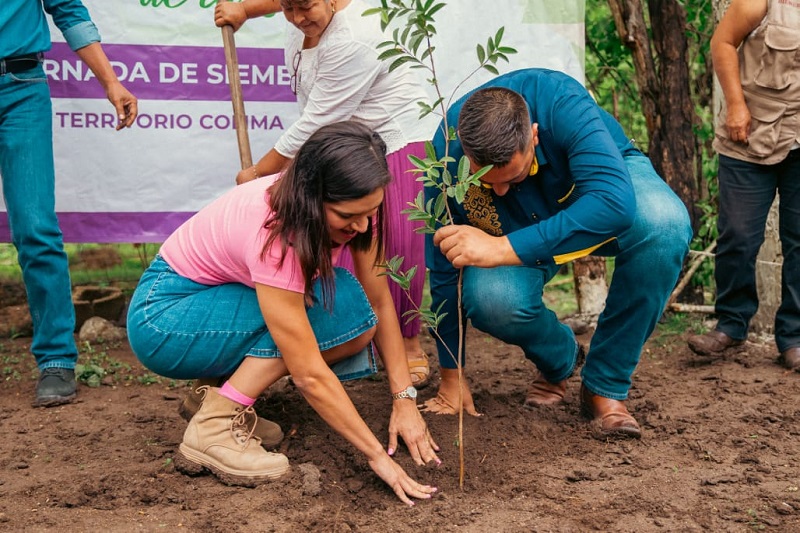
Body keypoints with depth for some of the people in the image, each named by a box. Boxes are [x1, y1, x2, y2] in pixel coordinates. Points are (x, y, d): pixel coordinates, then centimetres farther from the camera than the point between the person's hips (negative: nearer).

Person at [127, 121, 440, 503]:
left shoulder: (352, 206, -16)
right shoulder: (273, 232, -35)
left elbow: (379, 303, -7)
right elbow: (309, 374, -33)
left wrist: (404, 399, -13)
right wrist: (377, 455, -29)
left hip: (226, 302, 7)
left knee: (357, 327, -13)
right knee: (339, 304, -25)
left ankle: (223, 393, 0)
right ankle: (214, 427, -19)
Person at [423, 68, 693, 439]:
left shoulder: (562, 105, -38)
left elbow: (616, 203, -50)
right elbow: (444, 271, -20)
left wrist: (504, 249, -55)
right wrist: (450, 378, -14)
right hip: (522, 227, 1)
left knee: (664, 223, -36)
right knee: (489, 299, -32)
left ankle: (605, 387, -17)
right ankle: (558, 362, 6)